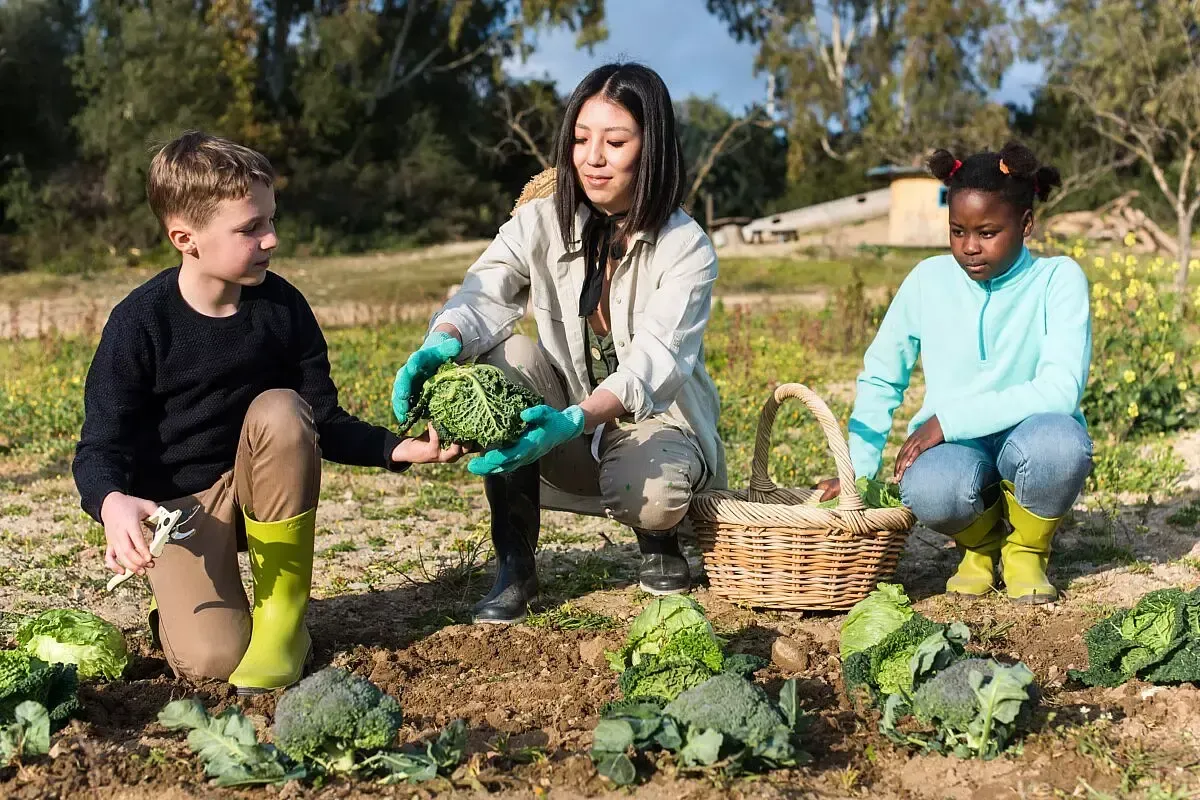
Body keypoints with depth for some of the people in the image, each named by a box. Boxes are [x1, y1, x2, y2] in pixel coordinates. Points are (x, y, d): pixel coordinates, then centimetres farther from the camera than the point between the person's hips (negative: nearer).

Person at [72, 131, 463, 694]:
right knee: (211, 658, -25)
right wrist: (113, 503, -38)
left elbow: (322, 424, 0)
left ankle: (283, 616, -19)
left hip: (259, 488, 3)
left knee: (279, 410, -31)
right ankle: (177, 593, 15)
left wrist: (398, 449, -16)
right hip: (175, 504, -3)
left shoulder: (280, 305, -7)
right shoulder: (140, 322, -16)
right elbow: (99, 448, -15)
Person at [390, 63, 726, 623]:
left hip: (657, 421, -3)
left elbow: (655, 362, -30)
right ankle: (514, 568, -18)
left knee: (647, 493, -37)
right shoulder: (541, 224, -6)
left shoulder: (686, 248, -16)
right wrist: (442, 344, -45)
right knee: (504, 359, -26)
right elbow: (482, 298, -20)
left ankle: (659, 542, 5)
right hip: (570, 426, 3)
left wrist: (576, 420, -49)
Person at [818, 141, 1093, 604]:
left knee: (1059, 440, -38)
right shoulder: (929, 280, 1)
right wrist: (858, 468, -1)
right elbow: (879, 379, 10)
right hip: (949, 448, 1)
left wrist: (950, 419, -24)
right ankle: (979, 543, 5)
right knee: (928, 491, -36)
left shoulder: (1058, 280, -7)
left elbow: (1061, 390, -20)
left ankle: (1026, 549, -2)